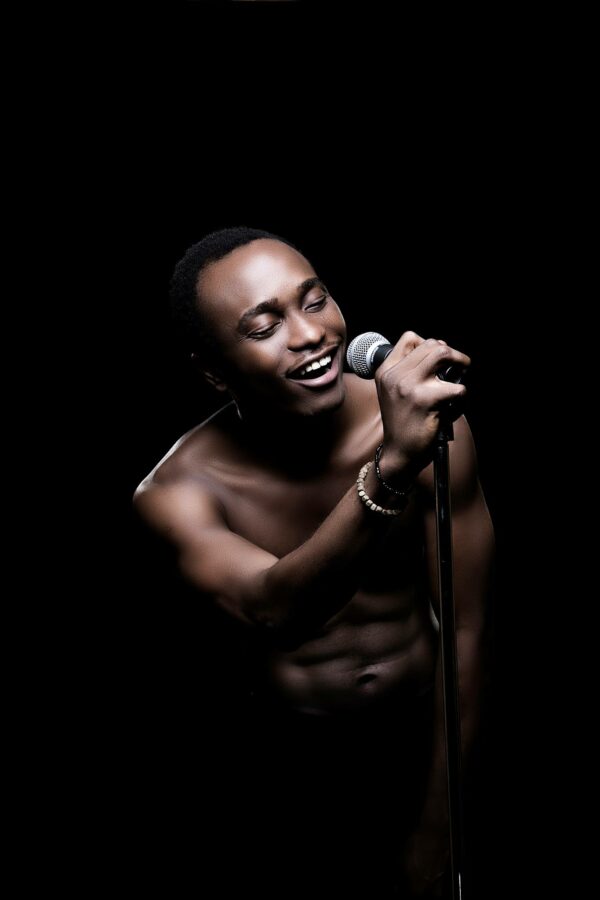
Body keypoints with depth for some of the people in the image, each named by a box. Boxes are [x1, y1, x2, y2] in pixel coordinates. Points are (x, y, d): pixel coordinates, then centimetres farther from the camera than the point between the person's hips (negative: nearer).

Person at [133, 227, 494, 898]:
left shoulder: (431, 426, -19)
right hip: (287, 765, -1)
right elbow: (272, 612, -41)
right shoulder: (179, 491, -20)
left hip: (423, 738, 1)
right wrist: (391, 468, -55)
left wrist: (436, 829, -8)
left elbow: (465, 633, -12)